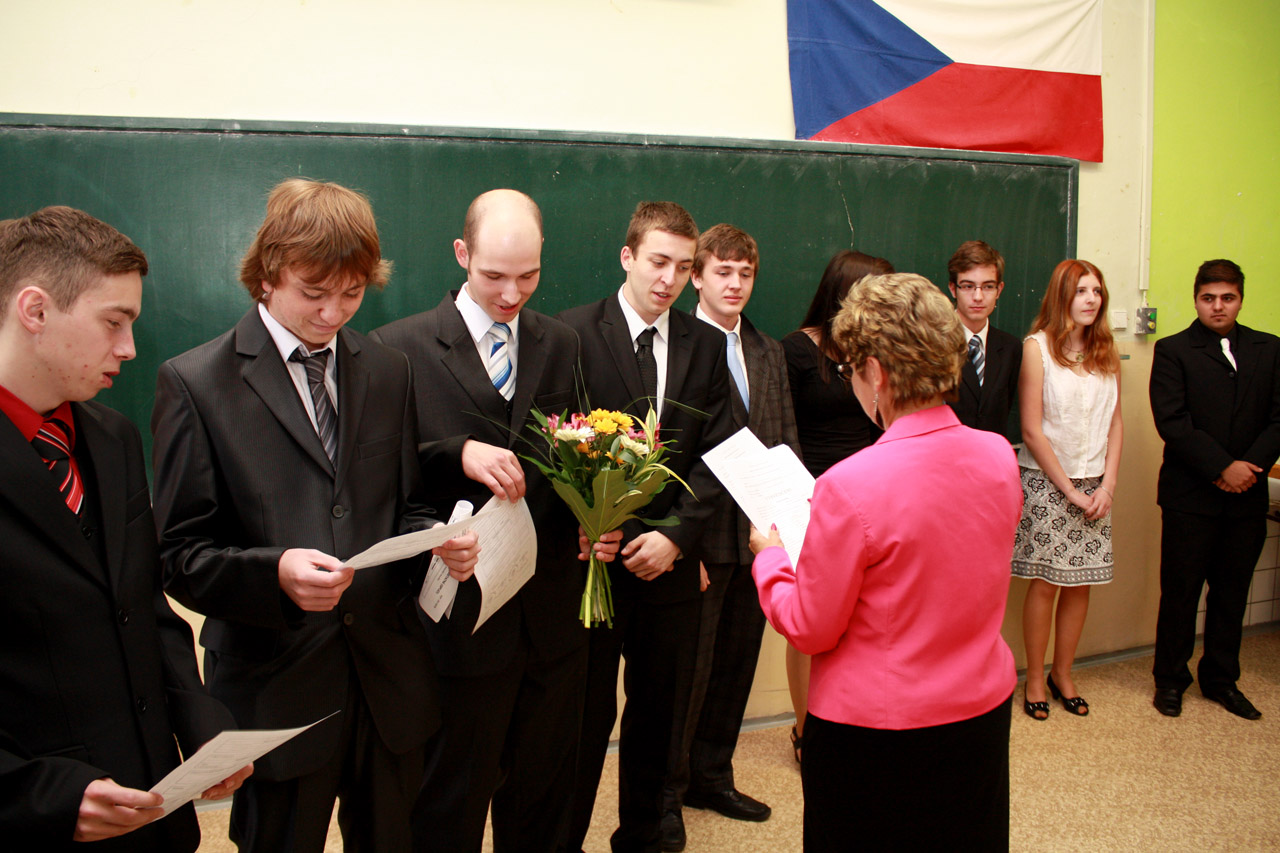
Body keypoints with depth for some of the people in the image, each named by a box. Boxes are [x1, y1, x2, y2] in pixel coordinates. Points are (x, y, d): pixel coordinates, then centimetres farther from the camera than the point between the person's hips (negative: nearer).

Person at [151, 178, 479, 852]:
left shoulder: (389, 372, 6)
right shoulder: (193, 384, -6)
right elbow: (180, 555, -7)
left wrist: (440, 542, -10)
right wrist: (273, 572, -26)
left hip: (390, 678, 4)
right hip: (277, 688, -3)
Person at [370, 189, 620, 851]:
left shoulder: (561, 345, 9)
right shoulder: (400, 347, -6)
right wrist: (458, 453, -25)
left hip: (553, 616, 4)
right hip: (462, 616, -4)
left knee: (543, 794, 19)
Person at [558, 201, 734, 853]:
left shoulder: (706, 345, 7)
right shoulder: (574, 332, -4)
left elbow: (715, 455, 3)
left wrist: (677, 535, -9)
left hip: (669, 560, 4)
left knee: (657, 710, 14)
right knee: (587, 713, 6)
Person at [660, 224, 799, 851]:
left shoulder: (770, 353, 12)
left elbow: (786, 442, 13)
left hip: (759, 535, 6)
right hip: (704, 537, -6)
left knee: (736, 662, 17)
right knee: (690, 667, 5)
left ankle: (710, 775, 35)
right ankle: (665, 793, 24)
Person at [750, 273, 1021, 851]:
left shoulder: (851, 486, -27)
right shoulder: (998, 456, -7)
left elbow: (809, 630, -16)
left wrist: (769, 556, 0)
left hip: (877, 729, -6)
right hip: (983, 713, 6)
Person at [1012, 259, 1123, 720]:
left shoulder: (1107, 352, 7)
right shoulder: (1037, 346, -7)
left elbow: (1115, 423, 9)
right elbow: (1032, 430, -9)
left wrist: (1106, 486, -2)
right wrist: (1069, 490, -9)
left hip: (1094, 485, 4)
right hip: (1046, 481, -4)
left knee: (1081, 582, 8)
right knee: (1046, 581, 1)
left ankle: (1063, 672, 25)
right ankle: (1035, 678, 16)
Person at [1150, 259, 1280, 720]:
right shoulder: (1173, 351, -2)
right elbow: (1172, 422, -11)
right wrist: (1222, 467, -16)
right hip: (1190, 494, -3)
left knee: (1233, 592, 13)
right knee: (1180, 592, 4)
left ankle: (1222, 679, 27)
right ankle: (1170, 679, 19)